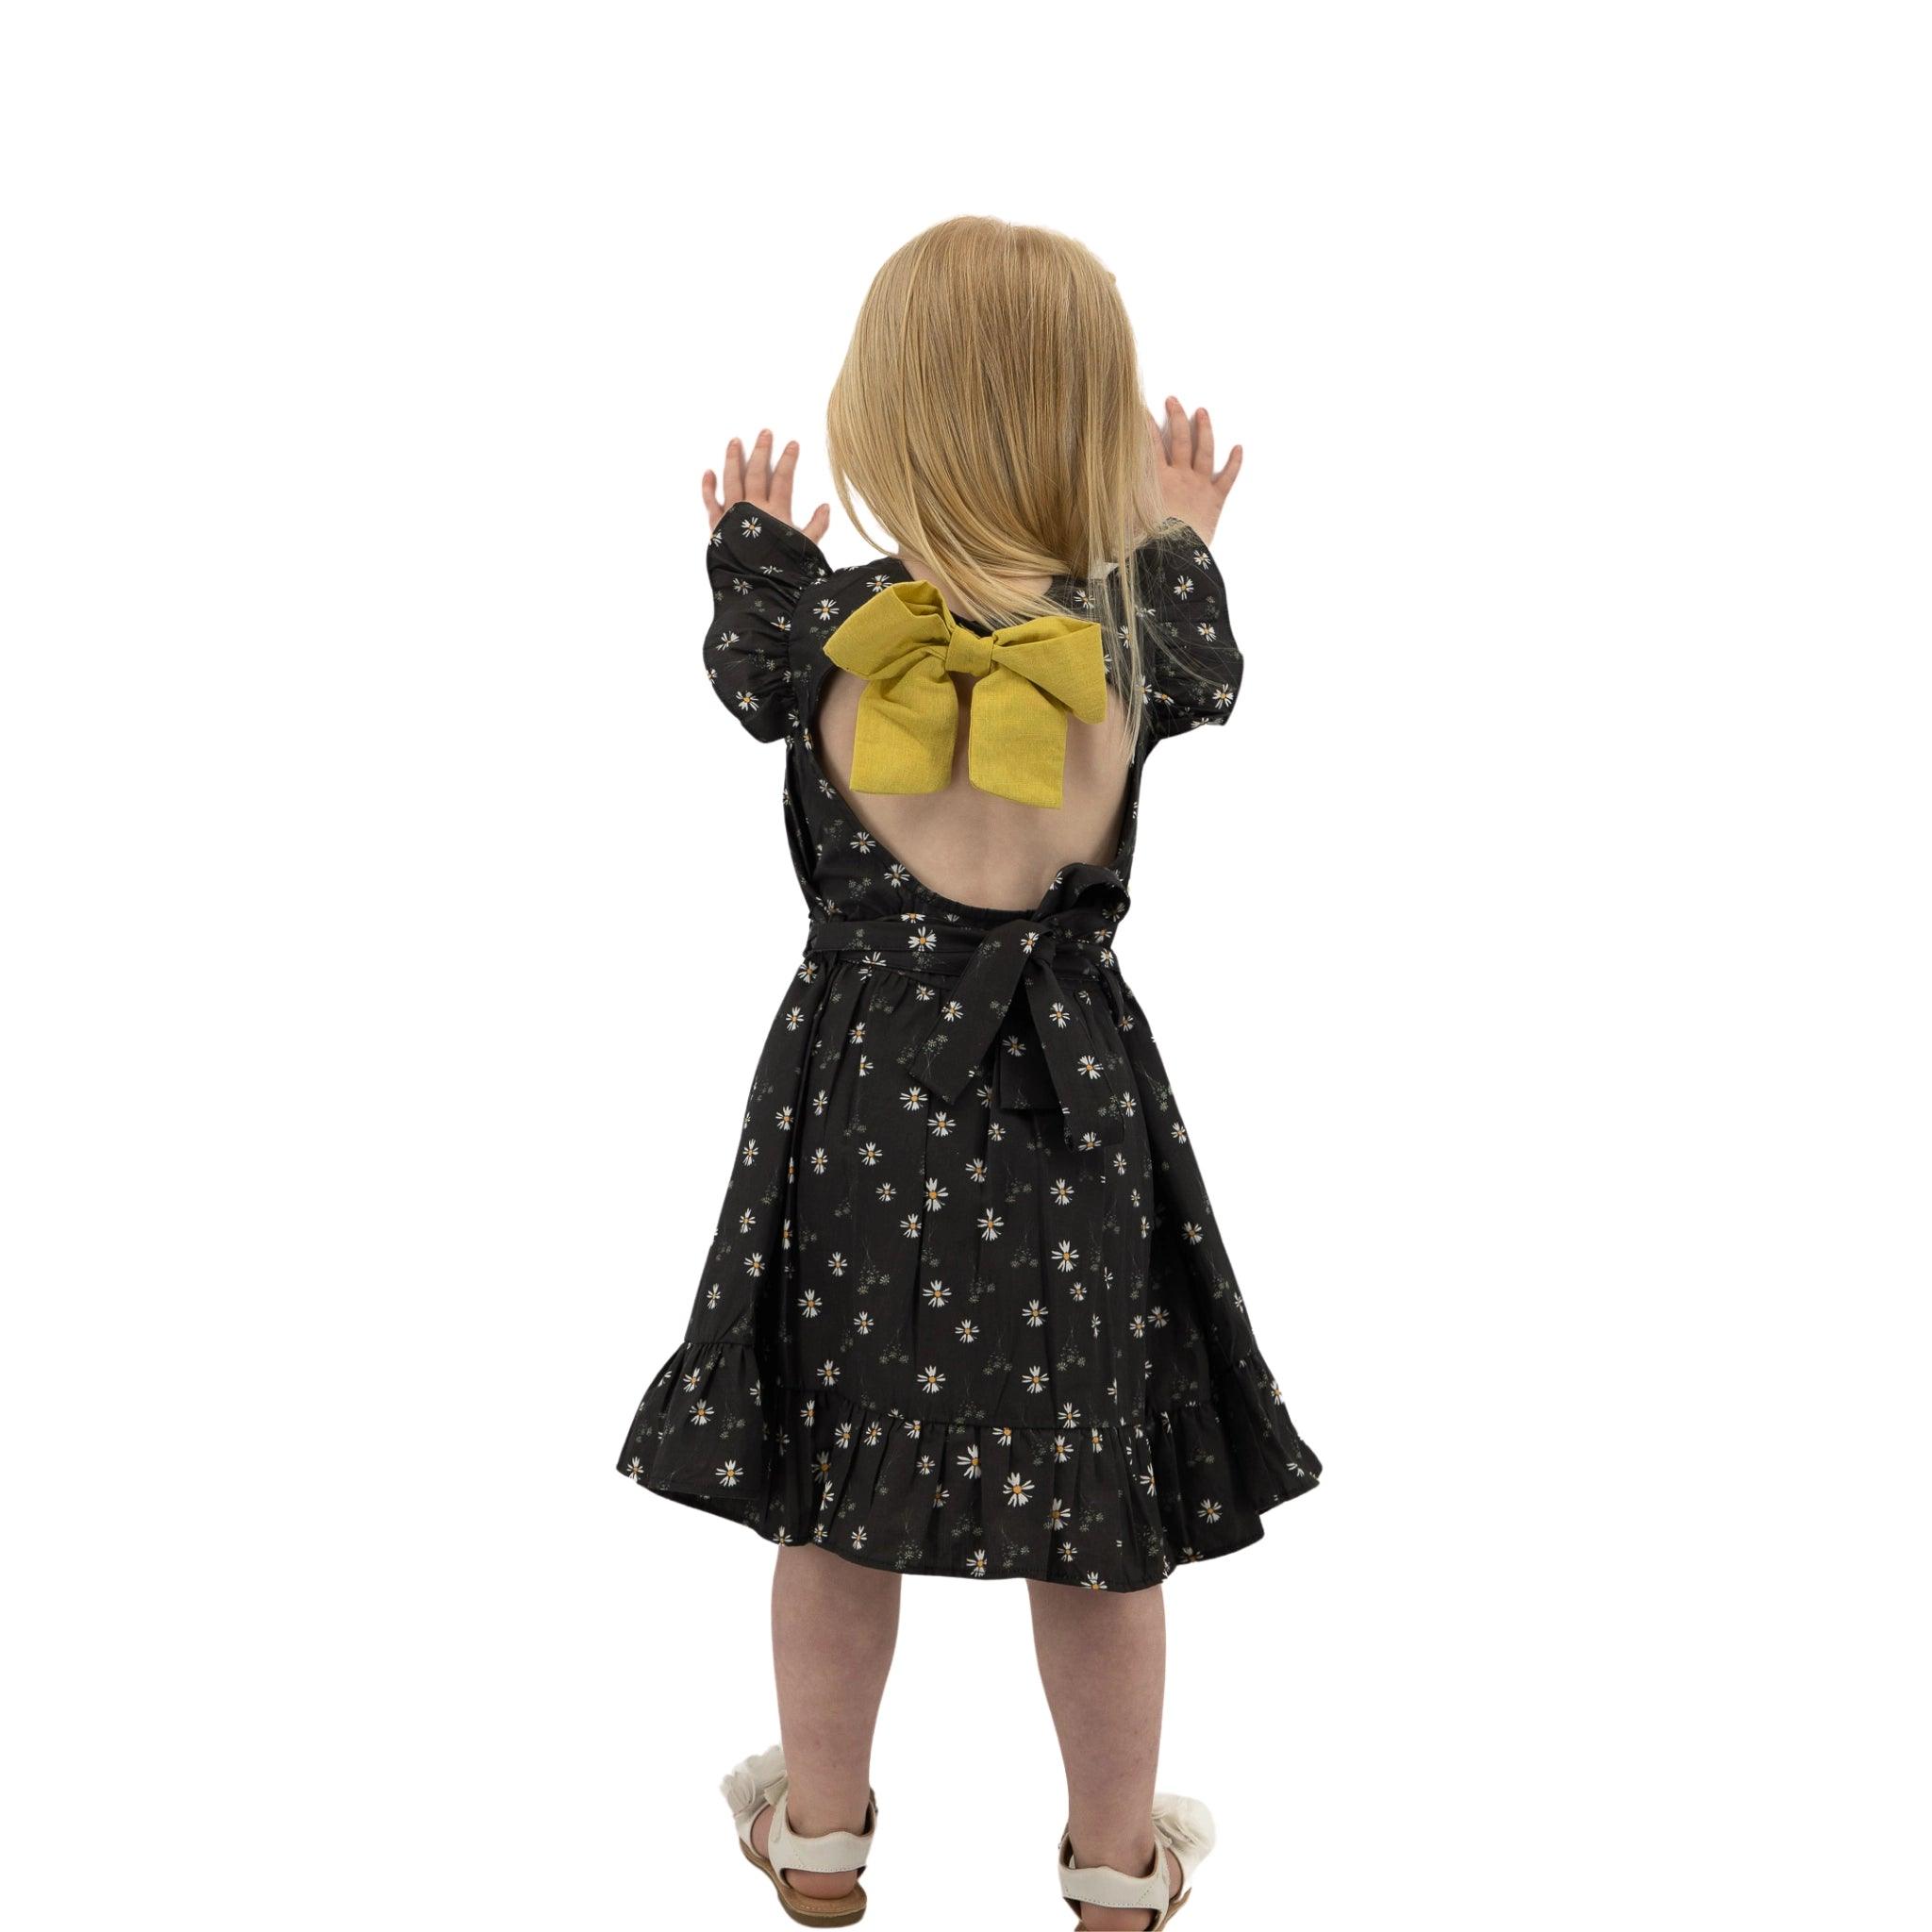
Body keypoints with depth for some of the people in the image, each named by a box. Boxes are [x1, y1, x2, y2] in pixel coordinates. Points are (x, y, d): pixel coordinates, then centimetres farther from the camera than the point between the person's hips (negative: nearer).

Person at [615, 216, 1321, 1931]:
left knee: (834, 1492, 16)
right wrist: (1183, 540, 30)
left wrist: (749, 551, 30)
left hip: (862, 1090, 0)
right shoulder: (1143, 620, -10)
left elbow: (742, 673, 11)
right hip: (1070, 1099, 0)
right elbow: (1212, 672, 13)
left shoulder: (817, 621, -12)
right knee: (1094, 1497, 14)